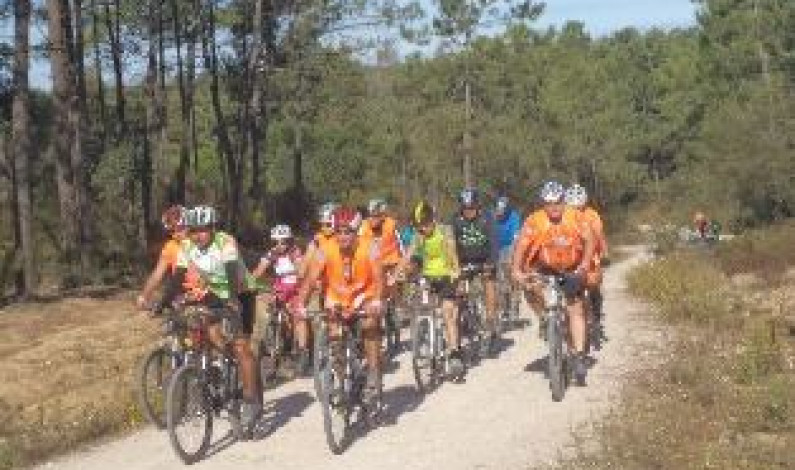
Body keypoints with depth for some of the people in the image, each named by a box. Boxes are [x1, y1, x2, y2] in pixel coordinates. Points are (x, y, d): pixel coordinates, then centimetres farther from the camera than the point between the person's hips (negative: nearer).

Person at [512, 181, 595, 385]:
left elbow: (589, 240, -22)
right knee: (530, 285, -28)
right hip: (544, 267, 0)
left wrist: (585, 264, -38)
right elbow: (521, 245, -26)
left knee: (576, 310, -7)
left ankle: (579, 356, -2)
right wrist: (516, 270, -41)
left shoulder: (575, 218, -17)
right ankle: (544, 318, -1)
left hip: (572, 270, 0)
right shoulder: (535, 220, -20)